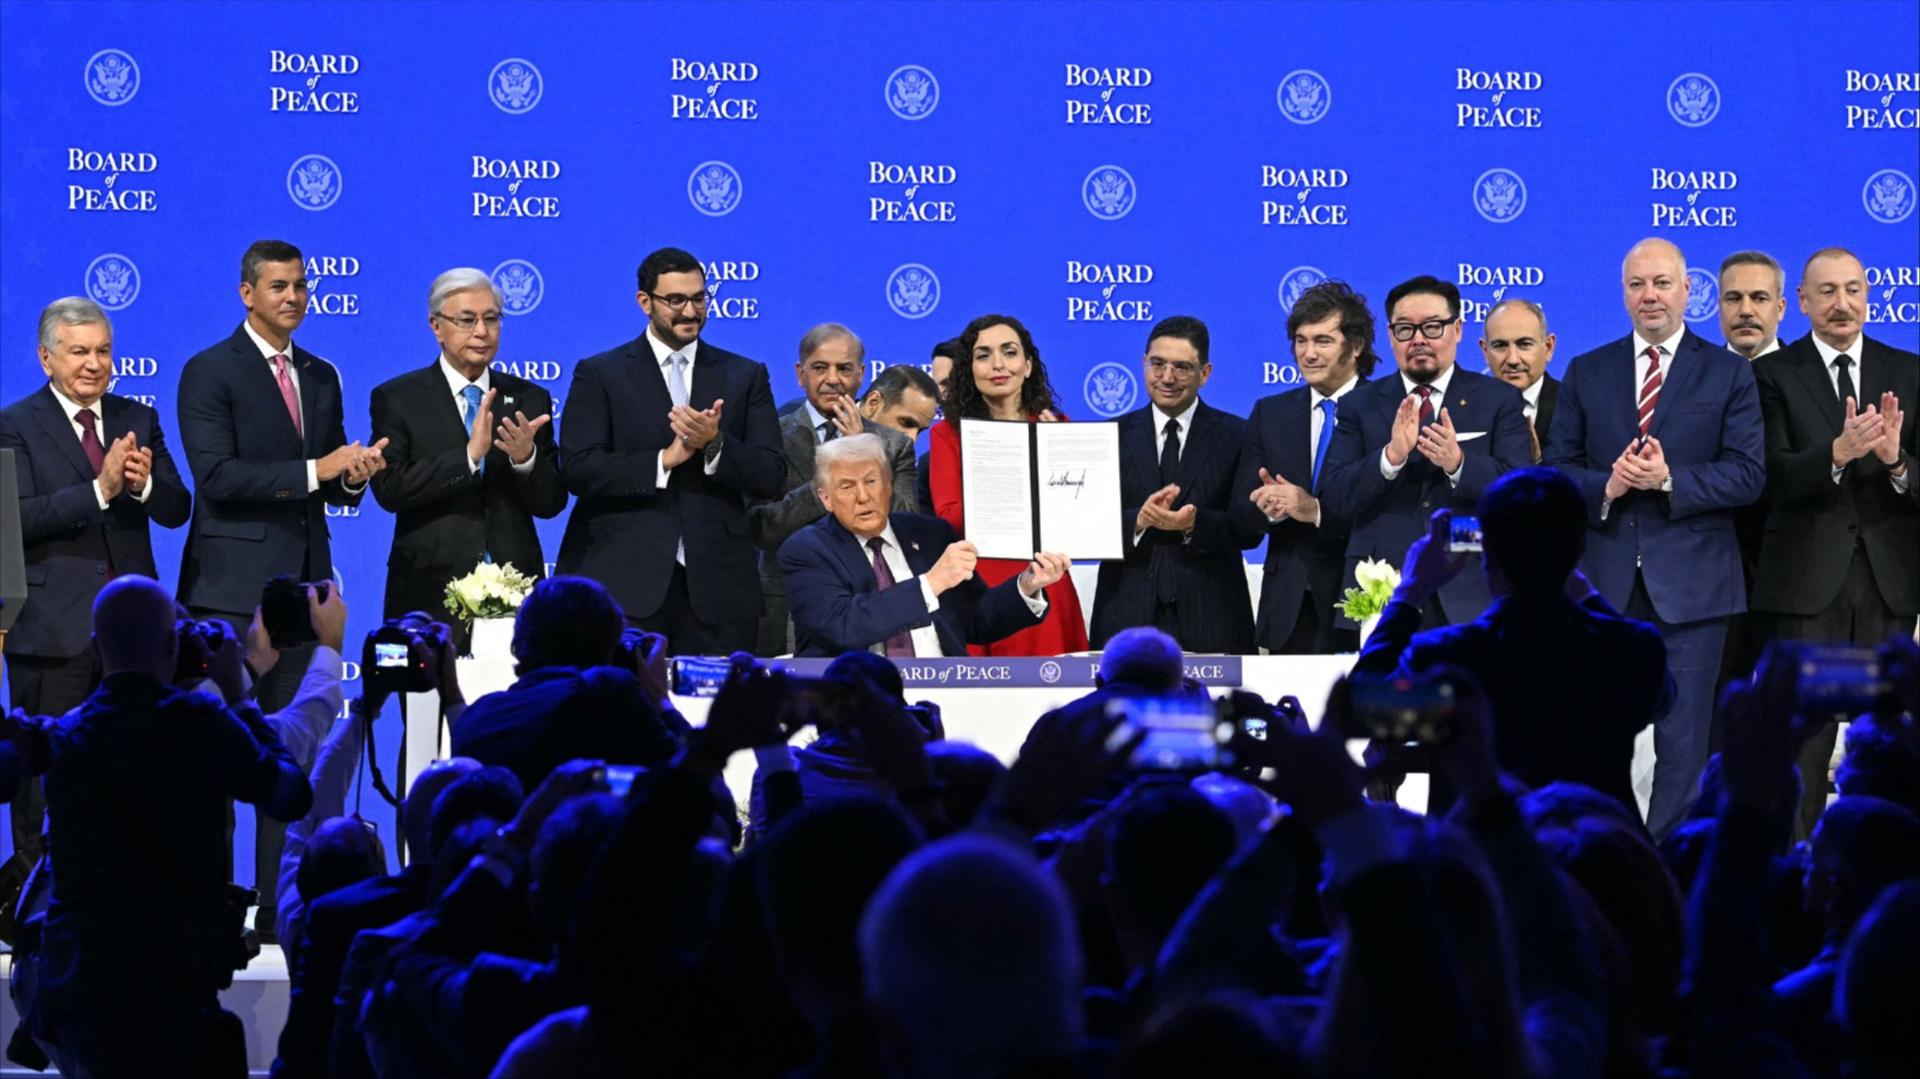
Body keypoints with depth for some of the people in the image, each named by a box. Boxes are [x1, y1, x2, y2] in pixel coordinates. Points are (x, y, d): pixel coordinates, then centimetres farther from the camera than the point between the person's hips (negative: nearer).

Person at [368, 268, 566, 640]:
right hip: (431, 597, -2)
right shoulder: (396, 398, 3)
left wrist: (526, 458, -13)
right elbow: (389, 489, -10)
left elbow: (551, 503, 7)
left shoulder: (530, 399, 10)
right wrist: (469, 456, -19)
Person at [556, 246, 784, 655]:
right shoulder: (599, 375, 7)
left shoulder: (746, 376, 13)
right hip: (625, 585, -2)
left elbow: (771, 477, 5)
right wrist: (665, 460, -12)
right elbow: (577, 469, -5)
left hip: (716, 587, 2)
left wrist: (715, 444, -12)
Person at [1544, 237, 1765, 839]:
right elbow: (1556, 471, 8)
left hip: (1691, 581, -2)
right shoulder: (1586, 374, 11)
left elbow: (1747, 474, -4)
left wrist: (1670, 479, -17)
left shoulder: (1727, 374, 4)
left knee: (1683, 739, 0)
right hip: (1605, 582, 2)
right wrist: (1606, 486, -12)